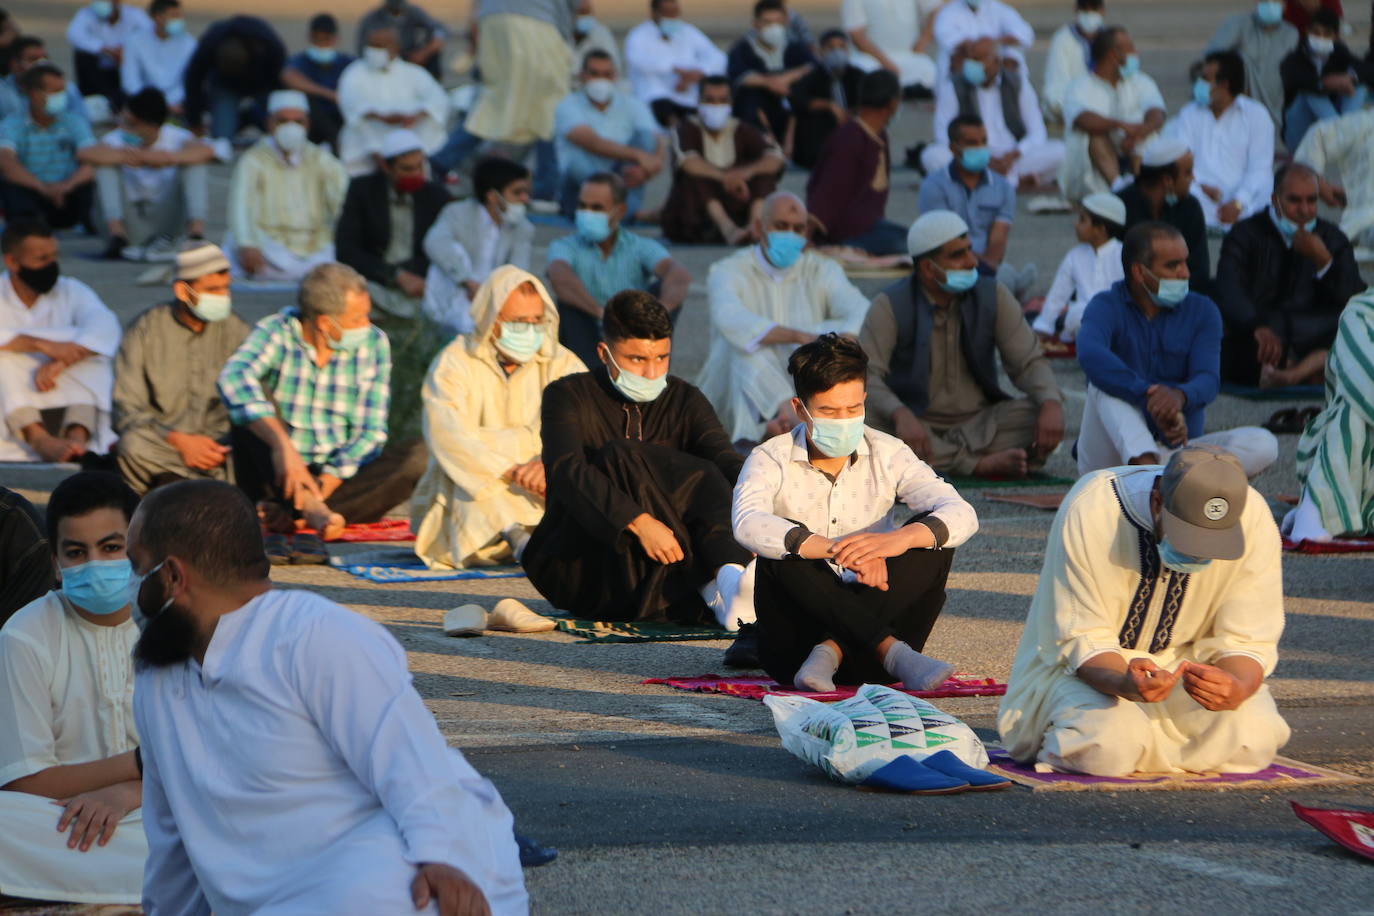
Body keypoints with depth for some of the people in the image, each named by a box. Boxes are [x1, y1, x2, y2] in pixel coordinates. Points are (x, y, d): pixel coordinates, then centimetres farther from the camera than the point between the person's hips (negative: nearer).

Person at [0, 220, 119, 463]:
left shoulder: (70, 291, 7)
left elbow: (105, 326, -13)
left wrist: (59, 363, -28)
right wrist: (42, 345, -31)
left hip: (69, 406, 2)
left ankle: (77, 435, -42)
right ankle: (38, 438, -46)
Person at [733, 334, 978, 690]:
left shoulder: (887, 455, 2)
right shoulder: (771, 461, -5)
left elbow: (962, 515, -12)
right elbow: (747, 524, -28)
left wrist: (898, 540, -34)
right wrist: (838, 551, -41)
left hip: (869, 616, 2)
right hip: (795, 643, -2)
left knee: (933, 540, -18)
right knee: (785, 546, -29)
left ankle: (831, 653, -31)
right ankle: (893, 653, -40)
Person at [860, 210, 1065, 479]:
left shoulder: (993, 297, 2)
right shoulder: (890, 306, -9)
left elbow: (1029, 362, 2)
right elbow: (865, 374, -19)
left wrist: (1051, 404, -21)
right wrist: (901, 415, -40)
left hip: (979, 423, 3)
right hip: (917, 424, -3)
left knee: (1040, 417, -23)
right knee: (869, 422, -35)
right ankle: (983, 463, -33)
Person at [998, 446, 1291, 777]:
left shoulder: (1253, 520, -20)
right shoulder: (1089, 511, -27)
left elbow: (1248, 641, -13)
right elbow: (1081, 641, -22)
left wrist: (1237, 688, -38)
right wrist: (1125, 684, -45)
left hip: (1185, 664, 3)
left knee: (1252, 737, -26)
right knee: (1109, 745, -35)